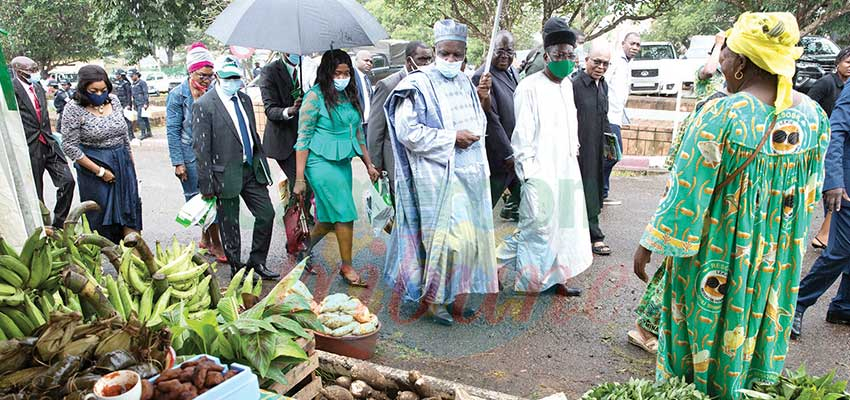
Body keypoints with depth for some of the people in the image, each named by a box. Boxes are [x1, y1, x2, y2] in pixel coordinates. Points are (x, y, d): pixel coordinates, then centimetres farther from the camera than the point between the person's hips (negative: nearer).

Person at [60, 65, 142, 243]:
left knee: (129, 210, 7)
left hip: (123, 164, 5)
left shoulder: (113, 100, 3)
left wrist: (131, 161, 13)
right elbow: (70, 146, -12)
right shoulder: (74, 109, -11)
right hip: (94, 167, -5)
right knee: (101, 216, 4)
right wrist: (100, 171, -13)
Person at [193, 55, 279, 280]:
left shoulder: (245, 99, 10)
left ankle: (257, 262, 24)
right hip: (226, 174, -6)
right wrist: (207, 185, -14)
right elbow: (201, 147, -12)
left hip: (251, 169, 6)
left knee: (267, 214, 8)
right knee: (229, 224, 7)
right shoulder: (203, 105, -11)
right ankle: (236, 269, 23)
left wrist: (262, 165, 14)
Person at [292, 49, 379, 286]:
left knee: (330, 217, 10)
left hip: (344, 162, 7)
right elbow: (303, 139, -10)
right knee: (344, 214, -5)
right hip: (322, 162, -7)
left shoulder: (350, 97, 12)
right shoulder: (315, 96, -8)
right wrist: (300, 178, -13)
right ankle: (347, 266, 10)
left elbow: (358, 133, 19)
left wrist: (369, 165, 16)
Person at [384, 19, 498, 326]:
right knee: (446, 236, -9)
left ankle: (453, 292, 24)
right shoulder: (418, 84, -9)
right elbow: (407, 131, -16)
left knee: (469, 236, 10)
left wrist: (474, 134, 3)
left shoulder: (465, 84, 14)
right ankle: (432, 298, 8)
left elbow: (479, 122, 26)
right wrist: (452, 138, -16)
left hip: (470, 174, 8)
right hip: (438, 176, -7)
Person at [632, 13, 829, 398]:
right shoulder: (814, 115, -4)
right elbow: (811, 193, 6)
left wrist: (649, 244, -10)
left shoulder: (720, 114, -23)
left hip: (715, 256, -5)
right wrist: (785, 234, 21)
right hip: (777, 257, 6)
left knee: (704, 331, 14)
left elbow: (685, 192, -20)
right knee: (757, 332, 22)